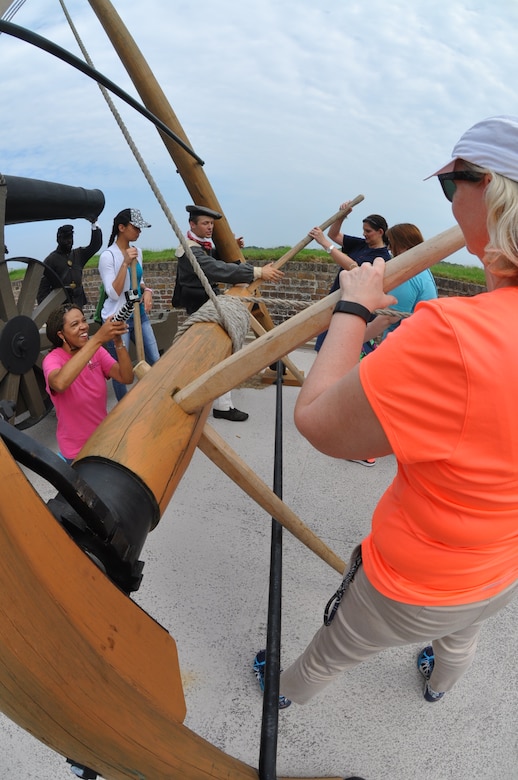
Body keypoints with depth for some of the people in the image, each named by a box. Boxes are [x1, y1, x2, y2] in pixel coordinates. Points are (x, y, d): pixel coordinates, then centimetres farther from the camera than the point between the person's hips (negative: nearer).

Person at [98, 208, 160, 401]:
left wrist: (146, 290, -4)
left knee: (155, 361, 10)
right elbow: (113, 294, -20)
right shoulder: (108, 256, -15)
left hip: (140, 314, 7)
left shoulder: (137, 252, 6)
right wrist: (125, 263, -25)